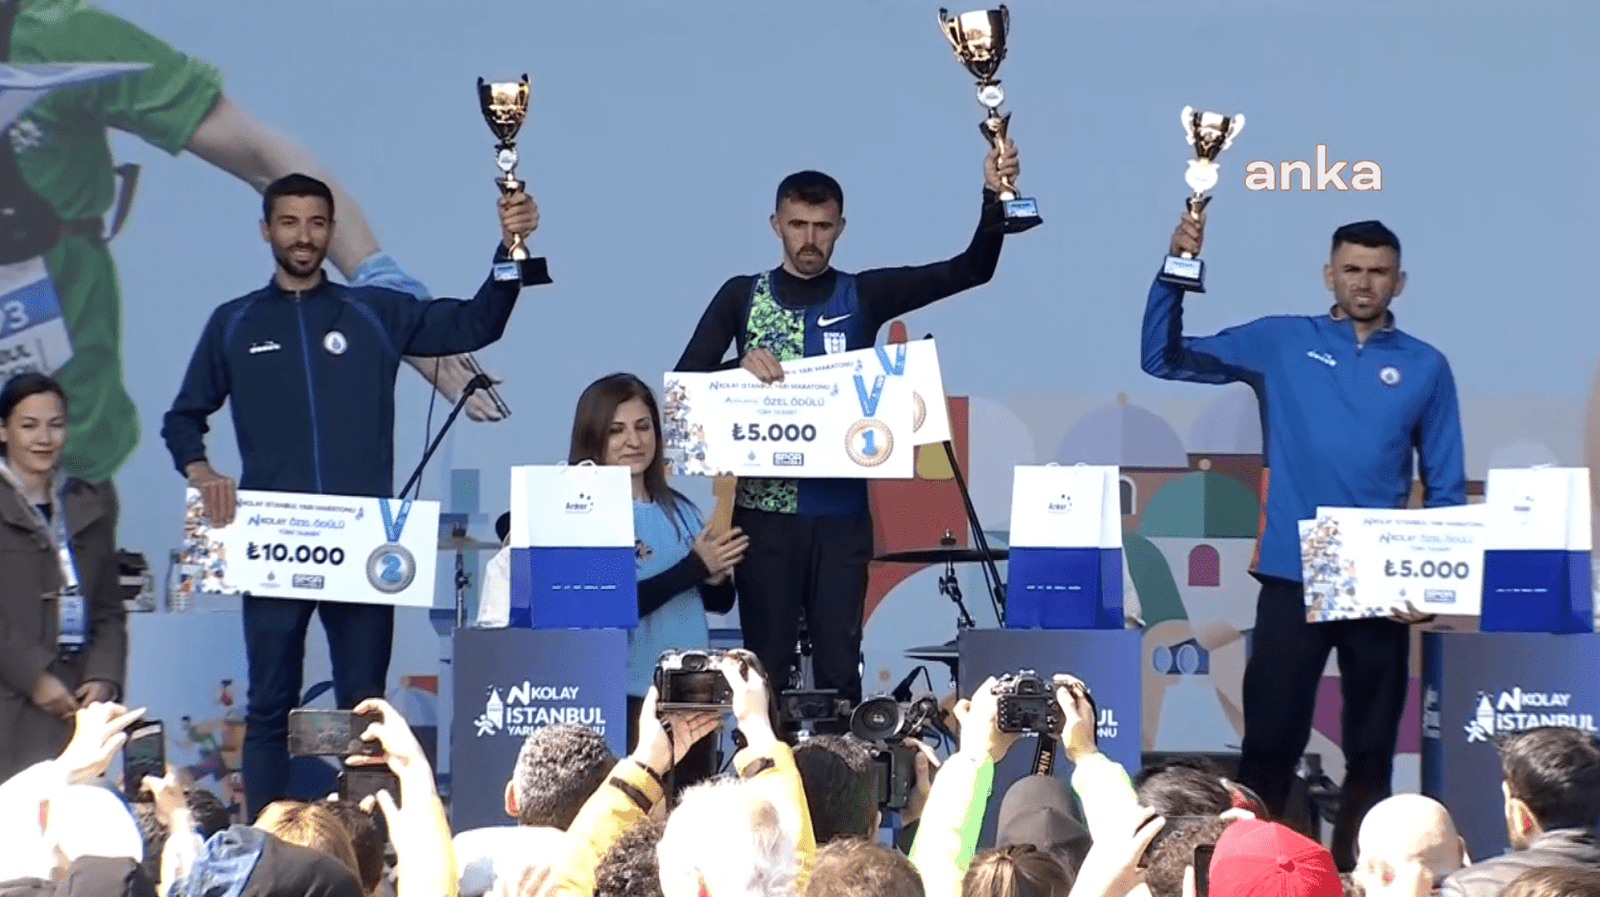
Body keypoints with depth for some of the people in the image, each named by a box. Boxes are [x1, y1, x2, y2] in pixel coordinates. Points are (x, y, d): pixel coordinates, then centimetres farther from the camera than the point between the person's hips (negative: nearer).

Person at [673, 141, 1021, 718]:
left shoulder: (863, 296, 6)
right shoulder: (742, 296, 5)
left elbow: (971, 270, -1)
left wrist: (993, 200, -17)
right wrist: (741, 366, -19)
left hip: (842, 512, 0)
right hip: (765, 511, 0)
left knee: (840, 666, 2)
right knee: (767, 667, 3)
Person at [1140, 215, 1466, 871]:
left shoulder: (1426, 367, 6)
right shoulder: (1280, 343, 3)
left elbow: (1446, 487, 8)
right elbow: (1165, 358, -1)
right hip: (1293, 578, -1)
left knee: (1371, 747, 9)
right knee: (1270, 740, -1)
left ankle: (1354, 867, 20)